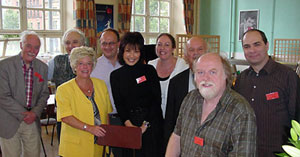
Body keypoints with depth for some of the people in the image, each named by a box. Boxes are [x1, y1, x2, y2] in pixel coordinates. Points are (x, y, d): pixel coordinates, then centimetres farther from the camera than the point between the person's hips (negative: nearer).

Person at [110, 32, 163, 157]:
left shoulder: (149, 70, 0)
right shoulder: (115, 75, 6)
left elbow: (157, 100, -4)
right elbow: (119, 104, 3)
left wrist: (145, 124, -11)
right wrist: (128, 124, -11)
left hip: (151, 123, -1)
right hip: (128, 124, 2)